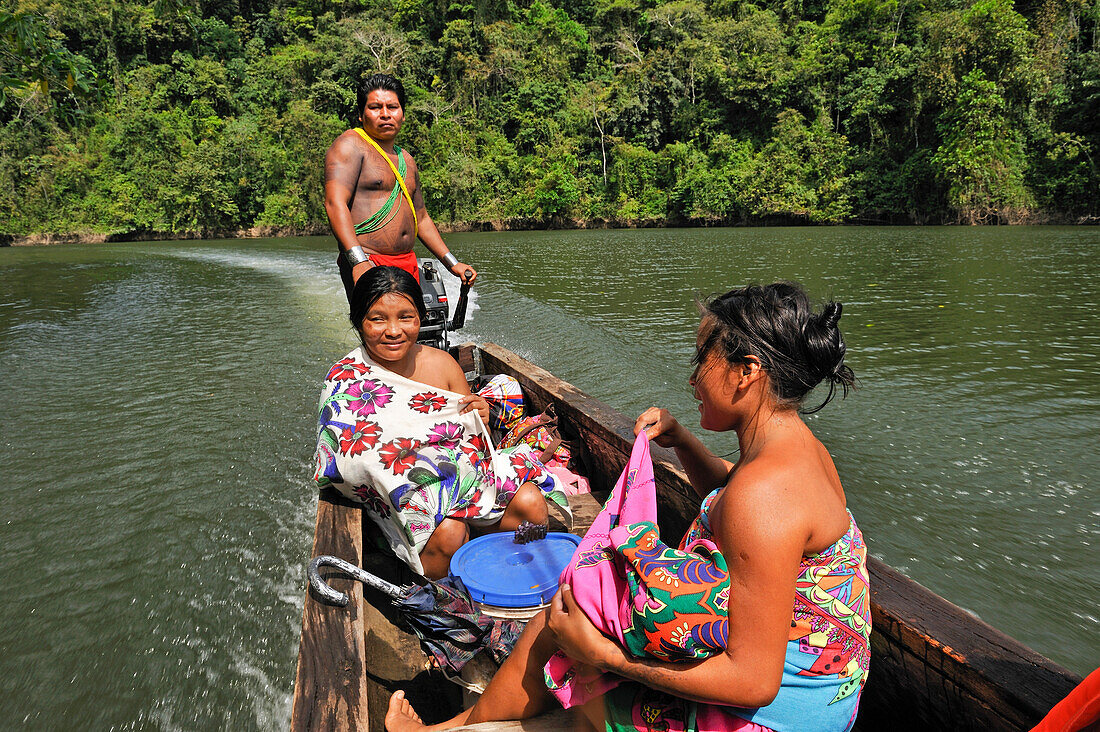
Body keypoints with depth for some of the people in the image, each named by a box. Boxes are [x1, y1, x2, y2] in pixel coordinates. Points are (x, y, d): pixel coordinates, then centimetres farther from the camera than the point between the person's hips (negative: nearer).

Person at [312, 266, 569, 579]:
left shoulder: (441, 363, 3)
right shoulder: (346, 380, -8)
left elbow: (475, 444, 10)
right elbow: (347, 466, -18)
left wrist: (480, 422, -16)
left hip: (466, 469, 4)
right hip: (402, 493, -3)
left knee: (530, 502, -18)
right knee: (448, 532, -32)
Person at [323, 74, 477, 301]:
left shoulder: (406, 160, 22)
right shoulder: (351, 145, -2)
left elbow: (421, 219, 29)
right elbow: (335, 203, -16)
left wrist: (453, 264, 22)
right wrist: (359, 262, -29)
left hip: (408, 263, 8)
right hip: (367, 264, -8)